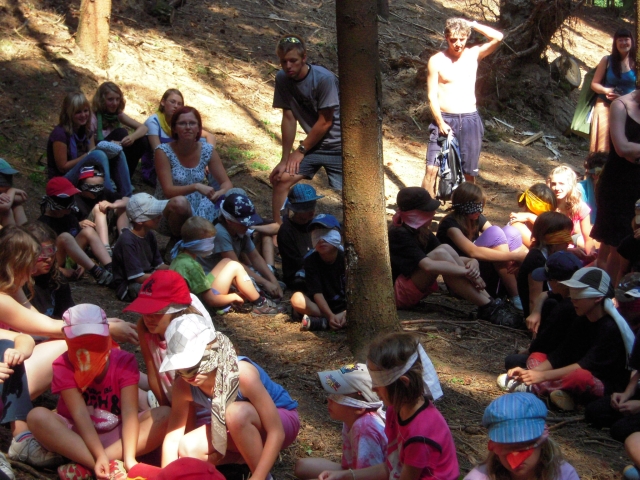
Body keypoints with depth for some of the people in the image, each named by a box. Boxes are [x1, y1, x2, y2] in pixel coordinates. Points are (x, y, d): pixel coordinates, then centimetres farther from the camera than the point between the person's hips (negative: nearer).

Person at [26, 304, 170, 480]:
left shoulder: (124, 361, -12)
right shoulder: (64, 366, -14)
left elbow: (129, 412, -23)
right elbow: (80, 414, -25)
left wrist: (129, 457, -37)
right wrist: (100, 457, -38)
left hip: (115, 435, 1)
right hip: (76, 435, -1)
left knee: (164, 415, -25)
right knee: (37, 416, -31)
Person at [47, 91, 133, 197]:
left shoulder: (86, 131, 8)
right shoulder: (60, 134, -16)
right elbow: (62, 167, -15)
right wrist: (88, 155, -20)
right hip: (63, 180, -8)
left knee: (117, 154, -11)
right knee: (98, 155, -31)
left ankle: (127, 197, -16)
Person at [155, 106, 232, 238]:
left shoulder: (207, 150, -3)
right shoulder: (164, 151, -14)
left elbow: (226, 183, -1)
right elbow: (168, 191, -20)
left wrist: (221, 192, -25)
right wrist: (196, 186, -36)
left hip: (196, 209, 4)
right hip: (169, 211, -4)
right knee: (180, 202, -39)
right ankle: (178, 238, -11)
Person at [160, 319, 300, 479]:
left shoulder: (242, 374, -36)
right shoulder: (184, 386, -20)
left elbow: (276, 432, -33)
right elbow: (172, 439, -13)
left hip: (281, 420, -6)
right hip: (241, 429, 6)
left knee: (236, 412, -36)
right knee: (188, 450, -18)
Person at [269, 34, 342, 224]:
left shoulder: (324, 78, -23)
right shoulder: (282, 78, -8)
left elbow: (325, 122, -16)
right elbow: (289, 118, -3)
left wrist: (301, 150, -8)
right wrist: (285, 159, -2)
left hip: (339, 144, -5)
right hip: (313, 143, 5)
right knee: (282, 178, -9)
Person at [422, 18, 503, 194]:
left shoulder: (473, 54, 5)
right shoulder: (436, 61, -1)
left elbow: (497, 38, -7)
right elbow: (432, 95, -4)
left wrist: (472, 25, -6)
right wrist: (440, 123, -13)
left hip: (470, 120, 2)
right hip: (444, 119, -2)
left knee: (469, 172, 7)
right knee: (432, 169, -12)